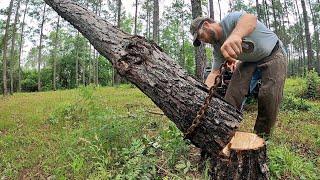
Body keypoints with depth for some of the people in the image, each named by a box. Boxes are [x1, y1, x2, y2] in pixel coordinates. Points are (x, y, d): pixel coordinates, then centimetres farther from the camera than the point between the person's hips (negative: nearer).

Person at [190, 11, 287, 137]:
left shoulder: (230, 19, -22)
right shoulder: (218, 49, -3)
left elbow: (251, 19, -44)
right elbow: (214, 73, -8)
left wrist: (235, 35, -67)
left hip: (273, 54, -5)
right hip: (250, 61, 6)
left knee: (269, 94, -22)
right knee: (233, 92, -13)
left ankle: (262, 136, -5)